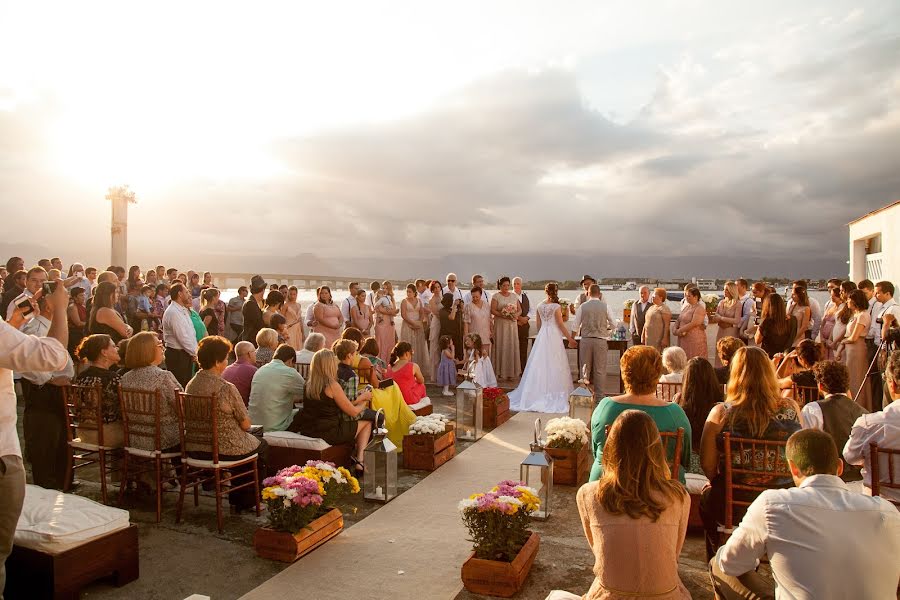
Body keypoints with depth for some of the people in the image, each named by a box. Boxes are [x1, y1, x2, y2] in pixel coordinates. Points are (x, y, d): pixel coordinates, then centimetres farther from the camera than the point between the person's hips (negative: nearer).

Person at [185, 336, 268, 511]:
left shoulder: (191, 385, -2)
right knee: (262, 446, 22)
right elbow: (246, 424, -16)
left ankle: (236, 499, 40)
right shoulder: (227, 389, -23)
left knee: (251, 441, 32)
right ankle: (246, 502, 29)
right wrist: (246, 422, 8)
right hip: (225, 450, -7)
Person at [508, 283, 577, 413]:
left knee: (540, 365, 10)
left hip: (541, 336, 5)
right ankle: (553, 393, 4)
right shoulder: (556, 307, -11)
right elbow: (561, 325, -9)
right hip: (554, 336, -5)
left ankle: (538, 392, 14)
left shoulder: (540, 306, 4)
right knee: (554, 365, 1)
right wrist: (570, 339, -1)